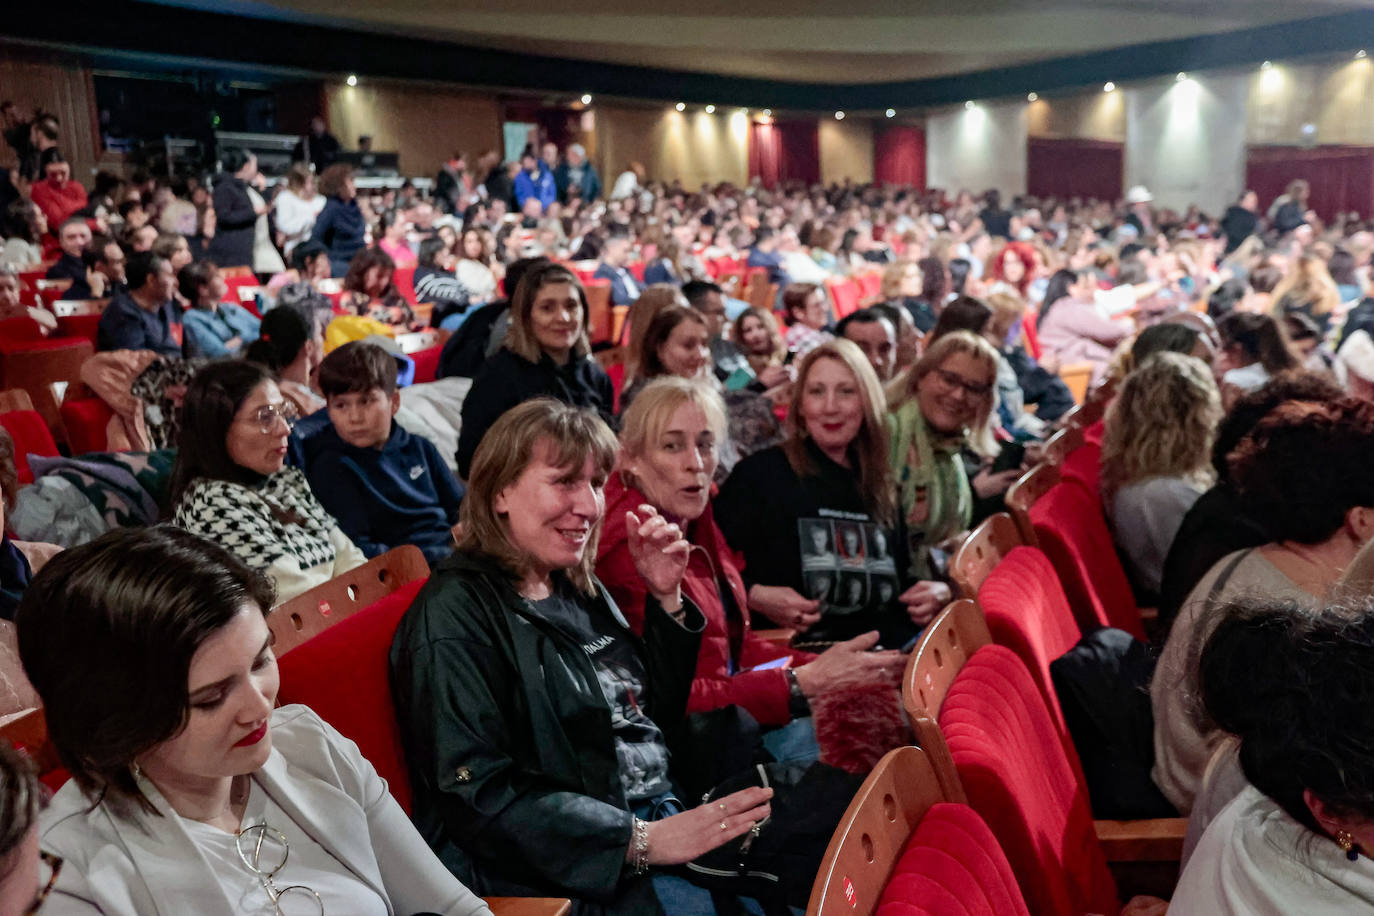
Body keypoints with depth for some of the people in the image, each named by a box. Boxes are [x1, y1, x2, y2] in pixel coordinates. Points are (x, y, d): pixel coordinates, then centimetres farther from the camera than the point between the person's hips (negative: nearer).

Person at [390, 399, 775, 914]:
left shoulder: (580, 591, 12)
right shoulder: (455, 615, -11)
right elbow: (479, 798, -18)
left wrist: (665, 598, 5)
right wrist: (641, 841, -24)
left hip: (660, 816, 8)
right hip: (559, 873, -8)